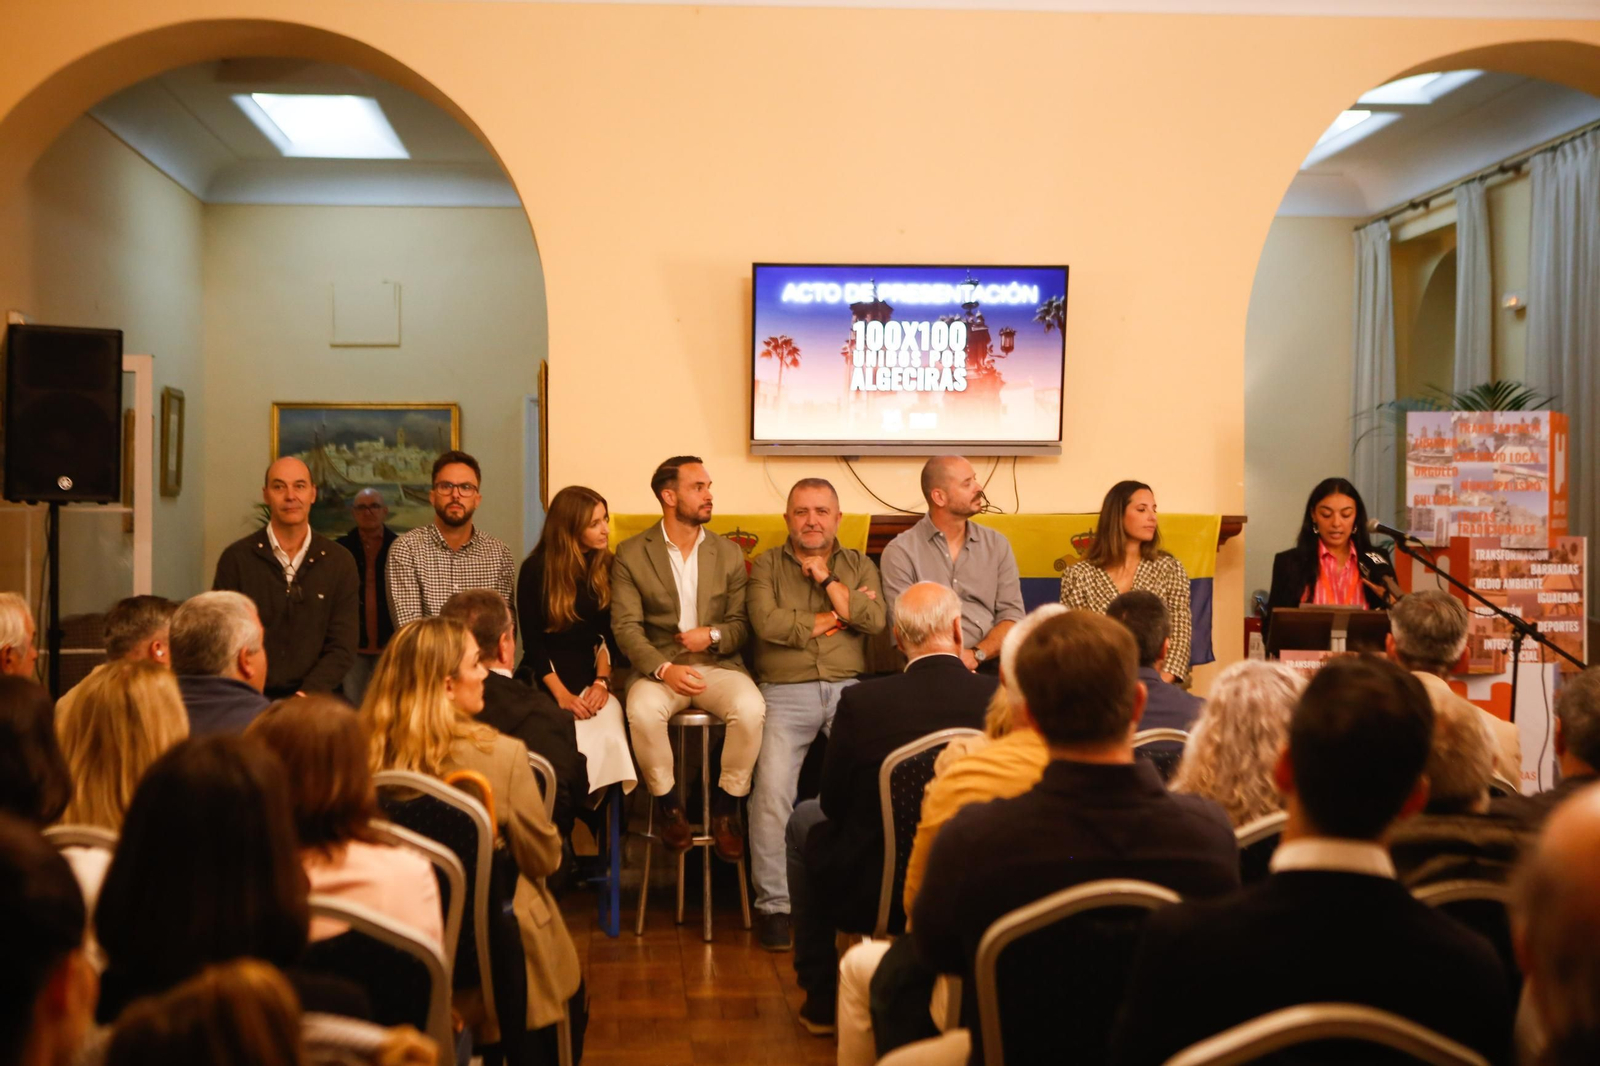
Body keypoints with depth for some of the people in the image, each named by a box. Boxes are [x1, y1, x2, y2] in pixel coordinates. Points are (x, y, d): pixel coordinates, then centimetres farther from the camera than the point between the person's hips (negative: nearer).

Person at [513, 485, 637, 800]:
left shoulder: (606, 566, 5)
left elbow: (609, 633, 5)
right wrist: (562, 694, -14)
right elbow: (532, 641, -4)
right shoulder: (536, 569, -3)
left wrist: (601, 681, -11)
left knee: (608, 736, -28)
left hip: (592, 672, 2)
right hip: (549, 675, -2)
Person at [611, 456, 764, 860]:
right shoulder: (630, 554, 3)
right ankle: (668, 804, -9)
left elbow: (741, 624, 11)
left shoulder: (729, 553, 11)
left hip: (717, 664, 2)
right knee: (642, 711, -35)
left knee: (750, 707, -30)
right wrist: (664, 668, -21)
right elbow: (626, 627, -5)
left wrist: (712, 636, -12)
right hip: (659, 665, -1)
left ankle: (725, 807, -8)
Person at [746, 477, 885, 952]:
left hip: (848, 690, 1)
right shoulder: (767, 564, 13)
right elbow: (766, 623, -6)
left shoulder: (859, 565, 19)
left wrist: (826, 578, 1)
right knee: (772, 787, -22)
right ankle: (773, 904, -11)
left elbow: (875, 621, 0)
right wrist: (833, 619, 0)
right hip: (786, 694, -1)